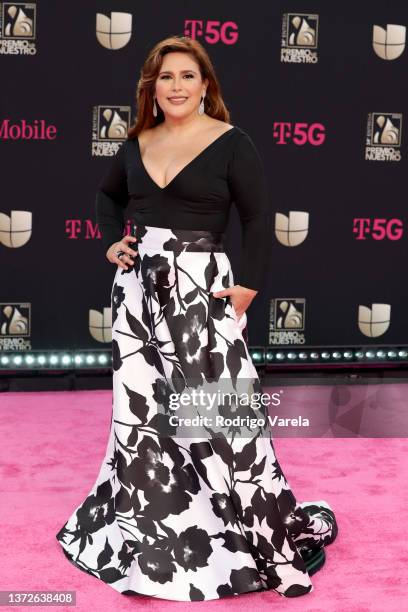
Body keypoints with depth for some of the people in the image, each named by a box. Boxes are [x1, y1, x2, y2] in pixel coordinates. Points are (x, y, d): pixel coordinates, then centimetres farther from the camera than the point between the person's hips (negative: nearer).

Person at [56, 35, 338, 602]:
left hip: (200, 286, -5)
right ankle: (149, 529, 28)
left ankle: (282, 533, 6)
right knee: (139, 407, 11)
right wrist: (112, 241, 10)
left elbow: (259, 218, -7)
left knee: (221, 412, -9)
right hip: (138, 286, 6)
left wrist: (249, 284, -17)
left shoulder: (232, 143, -4)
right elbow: (108, 195, 27)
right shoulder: (137, 142, 11)